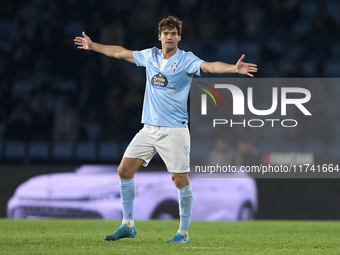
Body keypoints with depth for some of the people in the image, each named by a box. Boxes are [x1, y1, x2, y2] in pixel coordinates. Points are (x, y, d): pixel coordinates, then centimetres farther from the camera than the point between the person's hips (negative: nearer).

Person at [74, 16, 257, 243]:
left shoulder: (186, 60, -7)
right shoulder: (150, 56, 9)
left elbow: (210, 66, -24)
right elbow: (120, 53, 23)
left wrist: (234, 68, -42)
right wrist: (92, 46, 32)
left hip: (174, 129, -5)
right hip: (149, 128, 5)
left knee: (180, 180, -7)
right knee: (125, 170, 0)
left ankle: (184, 232, 5)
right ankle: (128, 225, 10)